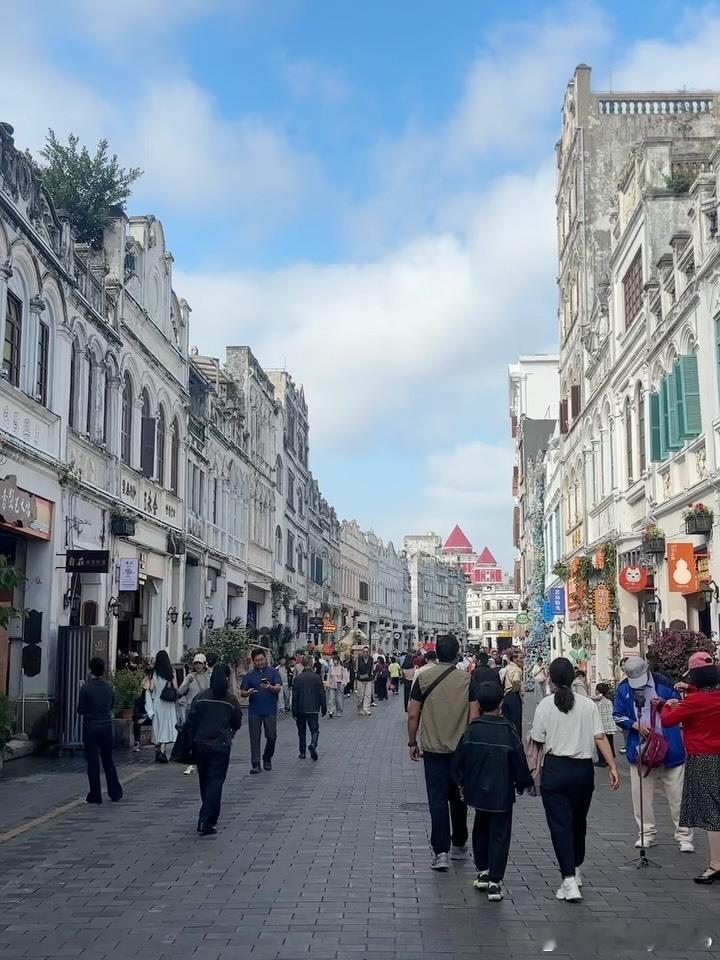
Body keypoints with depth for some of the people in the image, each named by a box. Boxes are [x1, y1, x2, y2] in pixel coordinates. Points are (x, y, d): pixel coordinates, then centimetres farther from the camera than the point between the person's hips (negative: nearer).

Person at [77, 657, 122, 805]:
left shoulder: (86, 688, -12)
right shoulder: (109, 688, 1)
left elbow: (80, 710, -8)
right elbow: (112, 708, 8)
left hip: (90, 727, -4)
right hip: (107, 726, 4)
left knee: (92, 762, 3)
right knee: (108, 760, 14)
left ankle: (95, 796, 6)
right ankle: (115, 793, 16)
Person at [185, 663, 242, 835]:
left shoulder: (200, 697, -2)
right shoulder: (231, 700, -4)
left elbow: (191, 722, -2)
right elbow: (237, 724, 5)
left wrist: (191, 744, 5)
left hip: (201, 745, 2)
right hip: (221, 746, -2)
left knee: (204, 781, 16)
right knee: (215, 782, -1)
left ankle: (207, 818, 29)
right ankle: (208, 822, -10)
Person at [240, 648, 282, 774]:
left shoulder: (273, 672, 3)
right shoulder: (249, 675, 7)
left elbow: (278, 688, -7)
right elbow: (242, 693, 4)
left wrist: (270, 687, -28)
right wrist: (248, 693, -19)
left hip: (270, 710, 0)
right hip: (254, 711, 1)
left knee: (272, 736, 4)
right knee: (255, 737, -1)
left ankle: (267, 759, 26)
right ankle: (255, 764, 3)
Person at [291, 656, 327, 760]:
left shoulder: (298, 678, -5)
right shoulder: (317, 677, -5)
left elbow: (295, 696, -4)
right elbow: (322, 694, -2)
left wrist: (294, 712, 2)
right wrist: (324, 708, 7)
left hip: (301, 709, 1)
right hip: (313, 709, -1)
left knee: (302, 731, 13)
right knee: (315, 729, 5)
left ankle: (302, 752, 15)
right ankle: (313, 745, -22)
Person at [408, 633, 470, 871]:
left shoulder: (424, 677, -7)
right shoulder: (467, 679, -5)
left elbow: (413, 714, -6)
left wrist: (412, 742, 5)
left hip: (433, 748, -2)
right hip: (461, 749, 2)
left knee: (437, 799, 1)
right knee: (458, 798, 17)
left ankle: (441, 851, -6)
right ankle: (459, 845, 30)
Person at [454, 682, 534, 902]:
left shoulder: (471, 730, -7)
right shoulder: (508, 732, -13)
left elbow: (459, 761, 0)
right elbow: (519, 762, -7)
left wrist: (462, 783, 15)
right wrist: (523, 784, 10)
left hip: (477, 791, 3)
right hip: (501, 793, -3)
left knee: (481, 829, 23)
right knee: (499, 836, 4)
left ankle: (482, 872, 28)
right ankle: (494, 882, 0)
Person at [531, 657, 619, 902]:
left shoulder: (545, 705, -5)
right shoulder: (588, 705, 0)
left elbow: (538, 742, -1)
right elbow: (600, 738, -5)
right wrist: (613, 767, -2)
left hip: (555, 768, -3)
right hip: (583, 769, 3)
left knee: (560, 824, -1)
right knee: (578, 821, 20)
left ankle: (569, 881, -10)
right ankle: (575, 870, 36)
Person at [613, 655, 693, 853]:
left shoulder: (663, 684, -6)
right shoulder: (623, 689, 1)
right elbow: (617, 715, 6)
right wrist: (635, 724, -12)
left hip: (668, 748, -2)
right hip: (640, 750, 3)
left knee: (677, 794, 0)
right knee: (641, 794, 8)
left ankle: (684, 836, 10)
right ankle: (648, 834, 22)